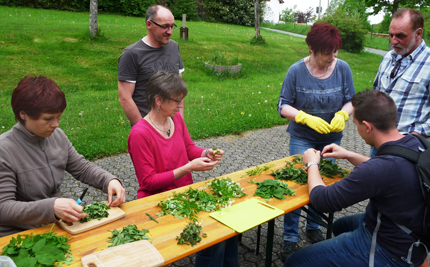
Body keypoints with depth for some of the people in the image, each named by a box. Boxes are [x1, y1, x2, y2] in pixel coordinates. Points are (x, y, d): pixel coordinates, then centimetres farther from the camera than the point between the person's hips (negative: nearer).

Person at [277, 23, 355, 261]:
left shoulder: (343, 68, -7)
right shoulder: (297, 70, -13)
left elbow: (351, 100, 1)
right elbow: (283, 106, -10)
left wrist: (343, 114, -21)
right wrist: (307, 119, -25)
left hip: (331, 139, 3)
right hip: (302, 139, -3)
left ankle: (313, 227, 38)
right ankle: (290, 238, 15)